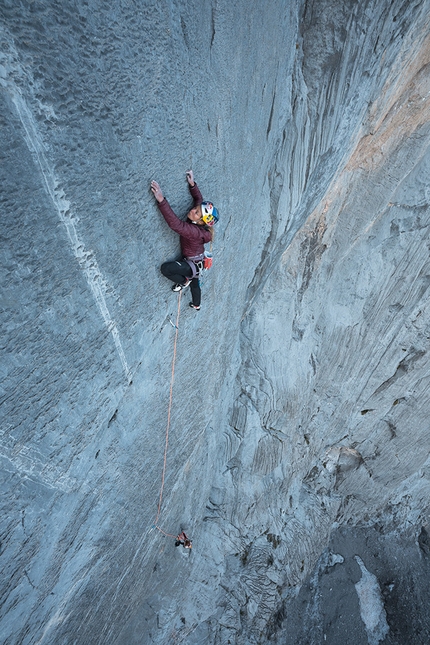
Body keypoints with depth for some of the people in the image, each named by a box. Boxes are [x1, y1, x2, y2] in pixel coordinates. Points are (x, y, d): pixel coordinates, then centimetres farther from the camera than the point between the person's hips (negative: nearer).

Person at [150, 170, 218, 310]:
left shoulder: (195, 231, -37)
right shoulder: (201, 226, -14)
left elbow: (175, 223, -51)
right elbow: (198, 198, 3)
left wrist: (161, 199, -56)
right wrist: (192, 184, -6)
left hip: (192, 264, -9)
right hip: (197, 262, 9)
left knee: (165, 268, -22)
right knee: (195, 283, 30)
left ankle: (183, 281, 5)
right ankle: (196, 305, 56)